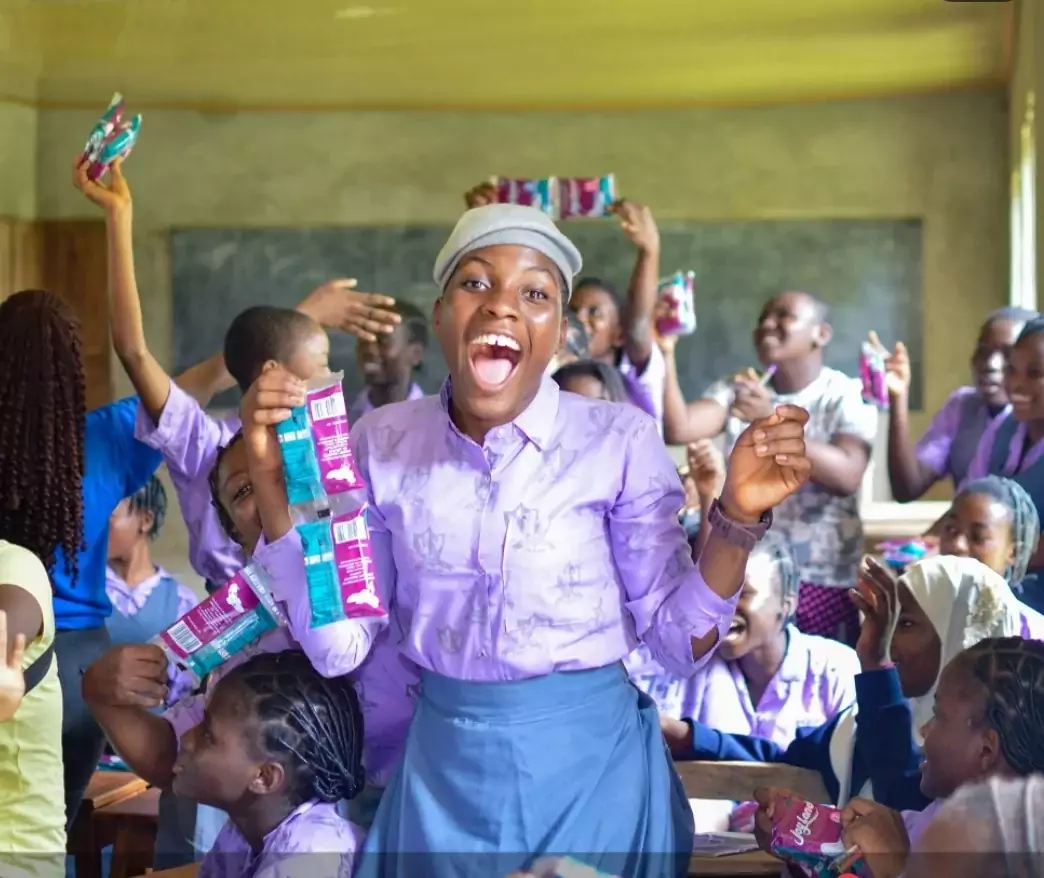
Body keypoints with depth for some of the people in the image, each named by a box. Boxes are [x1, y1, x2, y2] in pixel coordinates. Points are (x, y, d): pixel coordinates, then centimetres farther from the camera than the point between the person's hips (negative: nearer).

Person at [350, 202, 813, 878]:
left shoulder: (620, 441, -10)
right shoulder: (382, 444, -3)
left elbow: (677, 642, -8)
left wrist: (738, 517, -22)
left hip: (587, 765, -2)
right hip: (443, 766, 2)